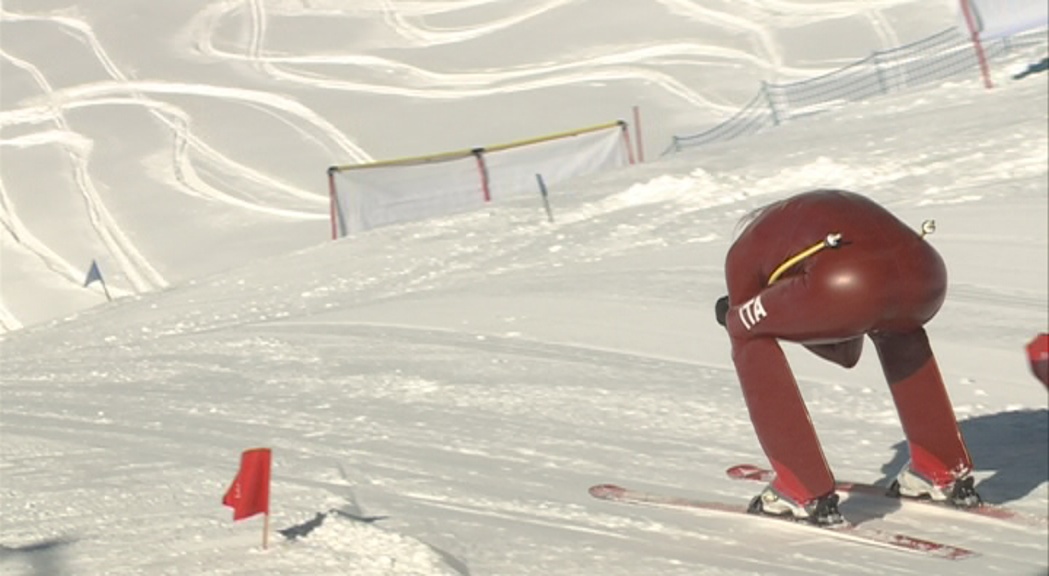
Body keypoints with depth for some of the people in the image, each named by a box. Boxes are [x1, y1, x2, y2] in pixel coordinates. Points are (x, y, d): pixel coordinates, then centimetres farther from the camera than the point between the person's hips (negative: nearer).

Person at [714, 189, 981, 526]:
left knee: (747, 332, 21)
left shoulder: (744, 249, 28)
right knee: (894, 326, 41)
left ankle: (805, 490, 16)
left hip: (846, 287, -6)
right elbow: (848, 354, 47)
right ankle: (948, 473, 41)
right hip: (926, 274, 6)